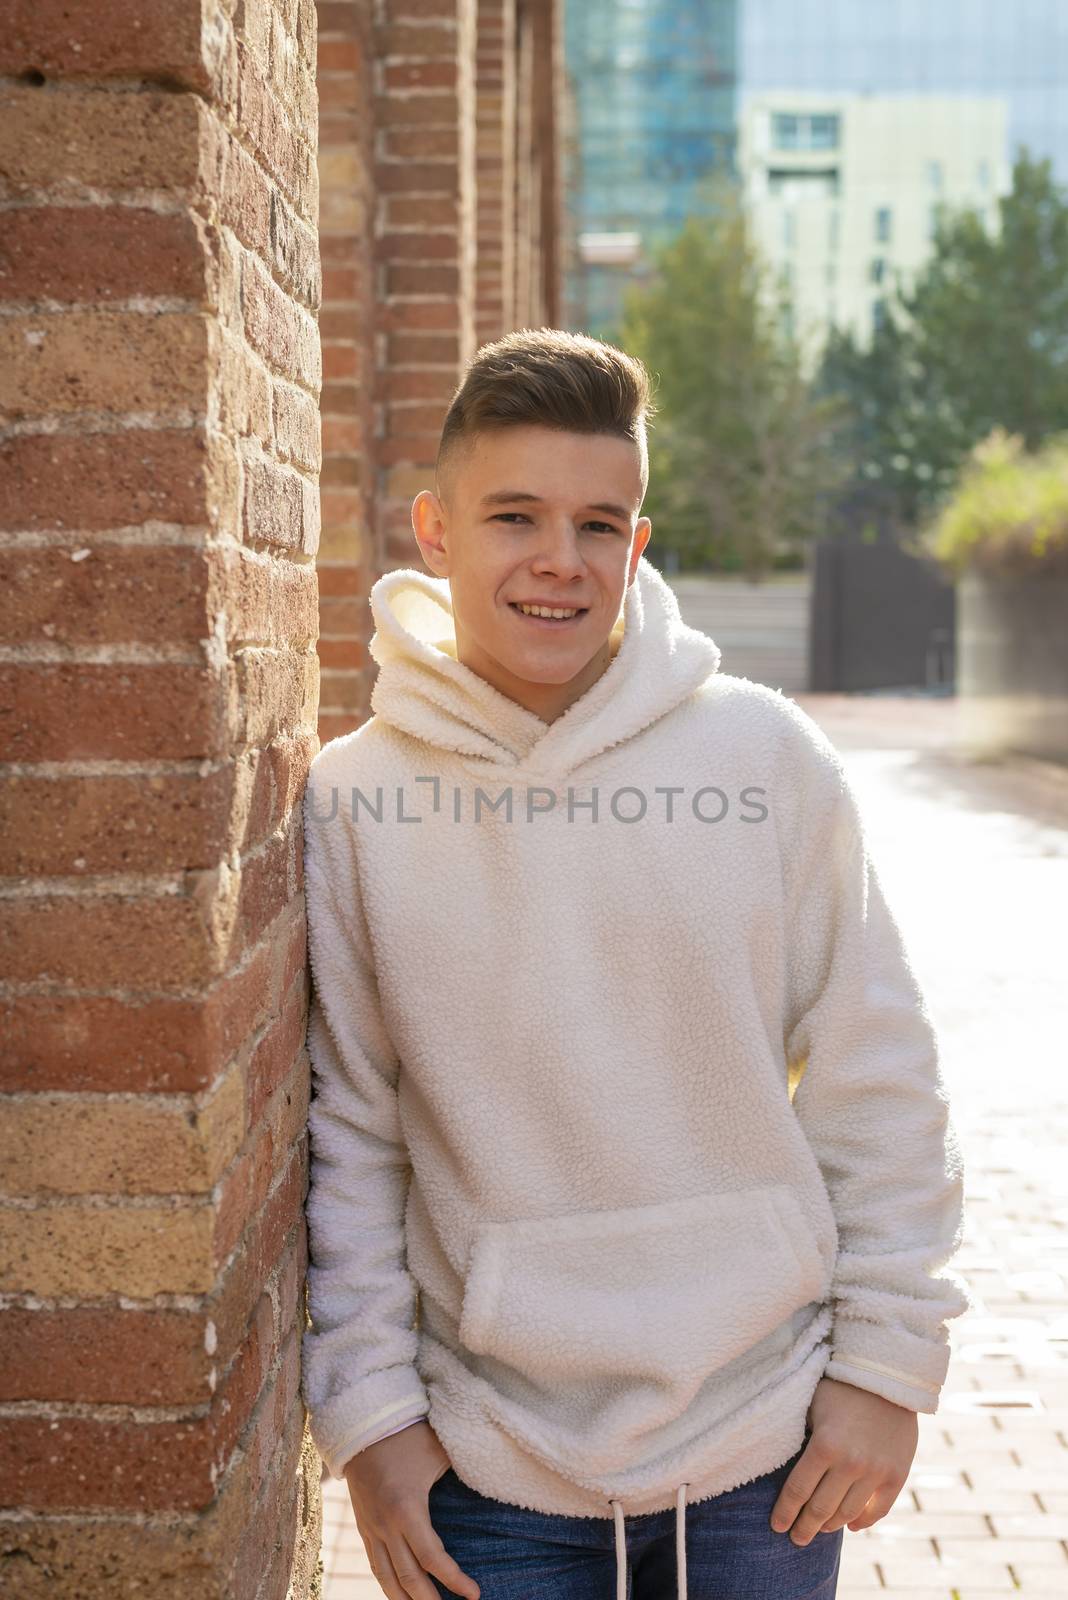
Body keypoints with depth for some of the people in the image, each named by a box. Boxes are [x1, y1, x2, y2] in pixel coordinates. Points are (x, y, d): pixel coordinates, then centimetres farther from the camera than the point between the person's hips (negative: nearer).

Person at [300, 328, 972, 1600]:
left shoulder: (767, 756, -6)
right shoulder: (352, 803, -6)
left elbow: (878, 1090, -1)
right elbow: (345, 1137, -1)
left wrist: (885, 1364, -1)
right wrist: (366, 1413, -3)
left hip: (767, 1454, 1)